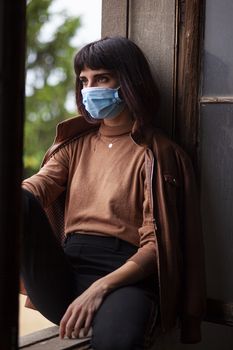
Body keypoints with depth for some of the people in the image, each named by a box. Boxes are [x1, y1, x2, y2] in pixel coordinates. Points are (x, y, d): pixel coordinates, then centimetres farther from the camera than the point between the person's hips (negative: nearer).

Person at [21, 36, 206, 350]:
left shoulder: (159, 154, 5)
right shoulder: (75, 144, 20)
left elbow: (157, 244, -4)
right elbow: (36, 187, 0)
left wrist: (101, 288, -19)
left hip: (126, 276, -5)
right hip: (65, 273, 5)